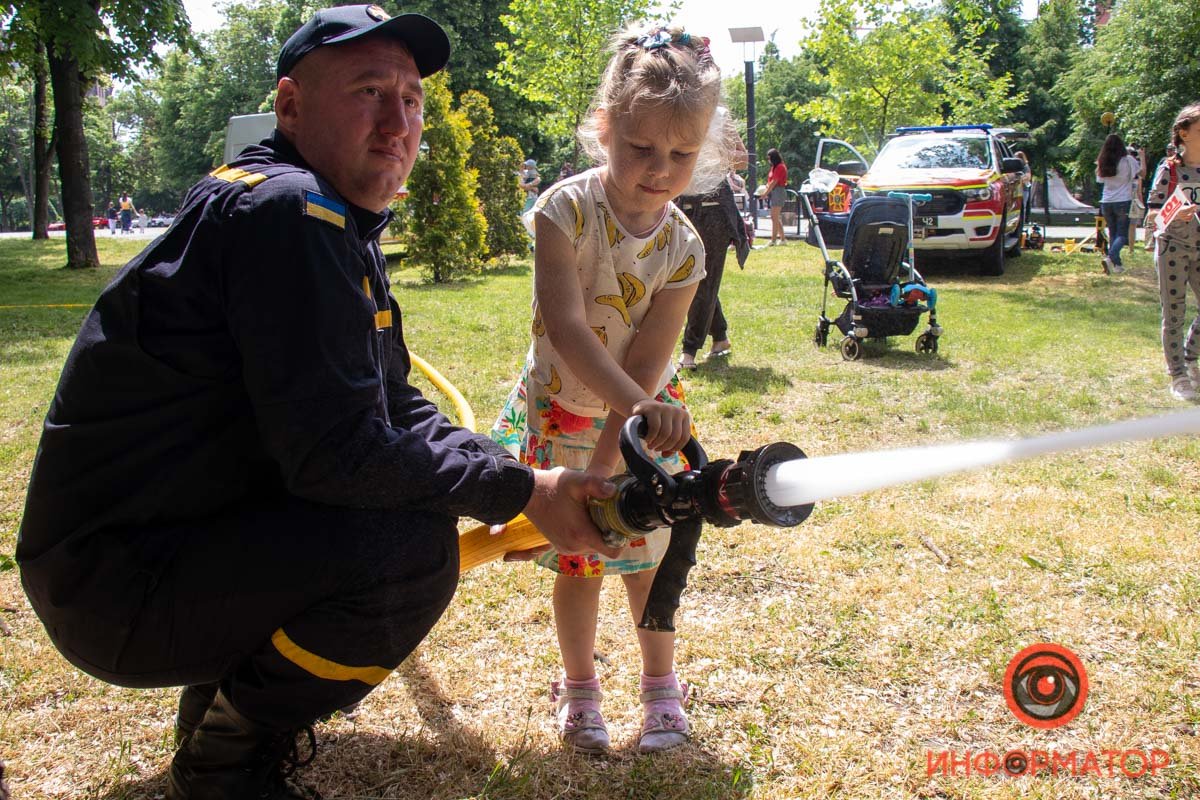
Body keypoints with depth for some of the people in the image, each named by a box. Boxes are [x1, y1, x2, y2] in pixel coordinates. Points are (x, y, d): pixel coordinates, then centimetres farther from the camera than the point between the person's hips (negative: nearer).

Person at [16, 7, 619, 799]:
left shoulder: (343, 229, 12)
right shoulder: (284, 210, -21)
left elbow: (400, 409, 12)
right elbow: (334, 451, -27)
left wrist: (520, 480, -4)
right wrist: (519, 492, -19)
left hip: (199, 522, 10)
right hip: (114, 584, -10)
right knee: (414, 547, -25)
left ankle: (227, 689, 17)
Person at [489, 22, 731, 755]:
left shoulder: (682, 247, -17)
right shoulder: (566, 211, -24)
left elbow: (645, 364, -19)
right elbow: (566, 329, -36)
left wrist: (604, 463, -26)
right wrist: (637, 404, -50)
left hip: (639, 415, 1)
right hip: (557, 410, -1)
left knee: (645, 552, 9)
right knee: (576, 560, 9)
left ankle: (661, 685, 29)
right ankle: (579, 689, 30)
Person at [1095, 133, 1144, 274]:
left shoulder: (1102, 163, 3)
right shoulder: (1128, 160, -9)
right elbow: (1141, 172, 1)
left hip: (1106, 202, 4)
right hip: (1123, 202, -4)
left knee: (1113, 234, 15)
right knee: (1122, 234, -1)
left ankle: (1116, 264, 14)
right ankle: (1110, 257, -25)